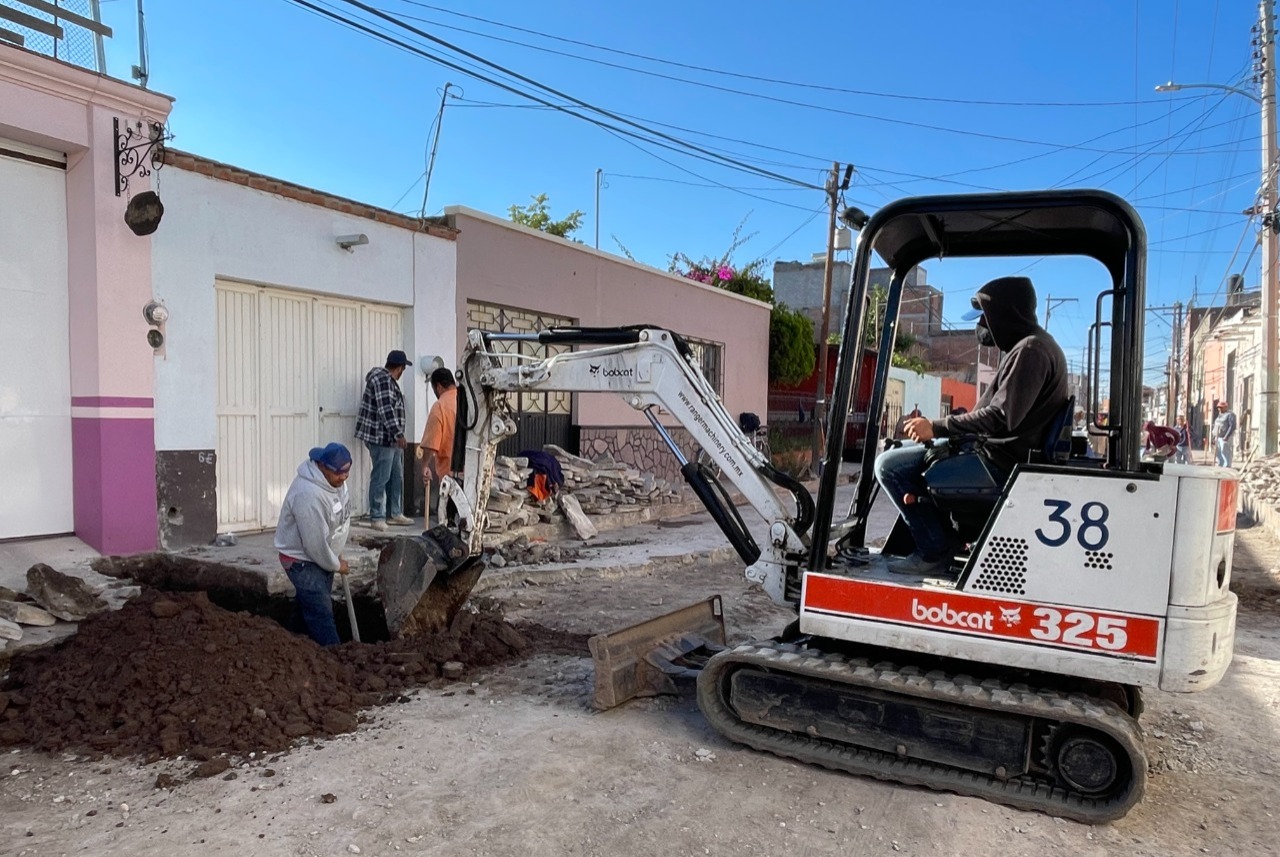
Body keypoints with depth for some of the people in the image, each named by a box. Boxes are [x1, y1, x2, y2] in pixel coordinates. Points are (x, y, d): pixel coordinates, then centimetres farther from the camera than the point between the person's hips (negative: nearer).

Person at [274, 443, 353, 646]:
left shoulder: (335, 479, -5)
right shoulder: (309, 495, -34)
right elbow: (315, 543, -28)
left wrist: (336, 556, 13)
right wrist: (336, 565, -13)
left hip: (322, 555, 9)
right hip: (302, 559, -9)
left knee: (306, 606, 20)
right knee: (321, 613, -9)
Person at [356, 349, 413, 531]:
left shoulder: (388, 380, 18)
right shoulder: (382, 380, -15)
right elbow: (386, 409, -23)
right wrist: (398, 433, -25)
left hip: (391, 438, 11)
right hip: (381, 438, -11)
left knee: (396, 477, 13)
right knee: (381, 478, -7)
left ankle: (395, 513, 21)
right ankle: (377, 517, -2)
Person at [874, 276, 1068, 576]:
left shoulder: (1030, 350, -17)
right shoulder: (1029, 346, 18)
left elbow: (1001, 416, -26)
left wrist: (937, 428, -19)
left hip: (999, 462, -11)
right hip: (1000, 450, 11)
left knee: (889, 465, -15)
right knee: (903, 450, 23)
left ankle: (935, 552, -9)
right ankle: (943, 536, 17)